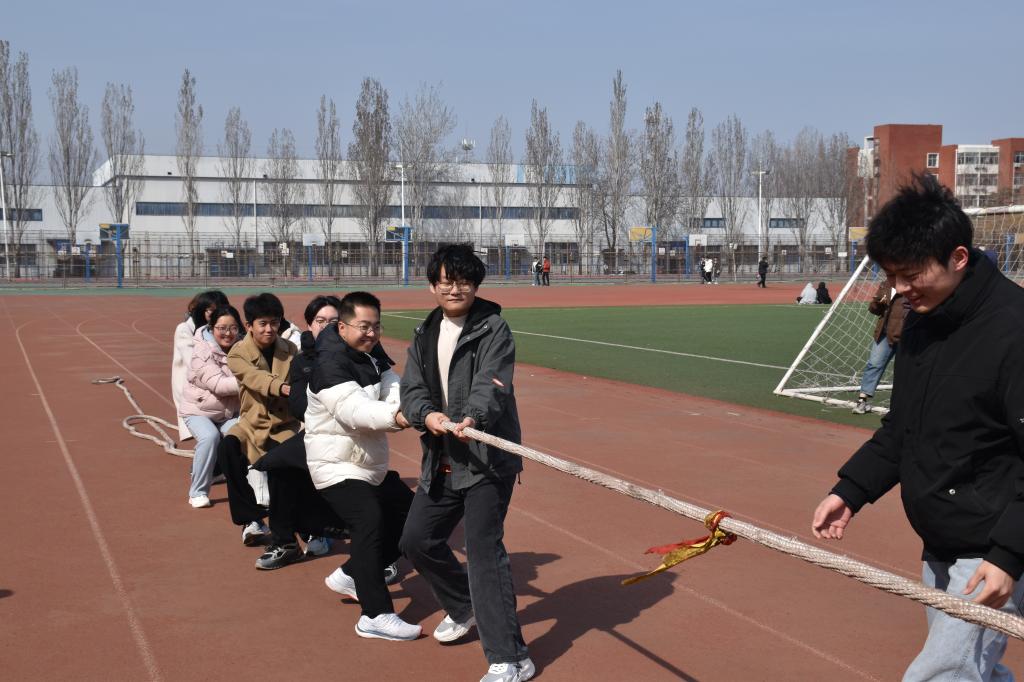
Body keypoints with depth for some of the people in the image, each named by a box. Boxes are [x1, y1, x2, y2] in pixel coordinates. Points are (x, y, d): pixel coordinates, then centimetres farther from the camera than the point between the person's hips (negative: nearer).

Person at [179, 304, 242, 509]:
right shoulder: (202, 351, -17)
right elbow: (218, 384, -28)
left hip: (230, 411, 4)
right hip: (199, 410, -4)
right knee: (209, 436, -32)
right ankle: (198, 492, -14)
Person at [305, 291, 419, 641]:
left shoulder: (374, 356, 7)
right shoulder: (330, 364, -21)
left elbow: (395, 391, -9)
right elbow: (353, 409, -38)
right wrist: (394, 416, -55)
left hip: (374, 466, 9)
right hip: (338, 467, -9)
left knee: (411, 516, 15)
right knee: (369, 521, -28)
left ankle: (350, 576, 28)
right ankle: (376, 615, -30)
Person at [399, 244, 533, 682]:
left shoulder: (493, 329, -8)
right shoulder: (425, 335, 12)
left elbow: (492, 384, -22)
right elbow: (411, 387, 3)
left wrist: (472, 418, -41)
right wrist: (426, 414, -20)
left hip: (487, 458, -7)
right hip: (441, 460, 8)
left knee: (483, 547, -15)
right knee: (417, 540, 16)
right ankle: (465, 608, 42)